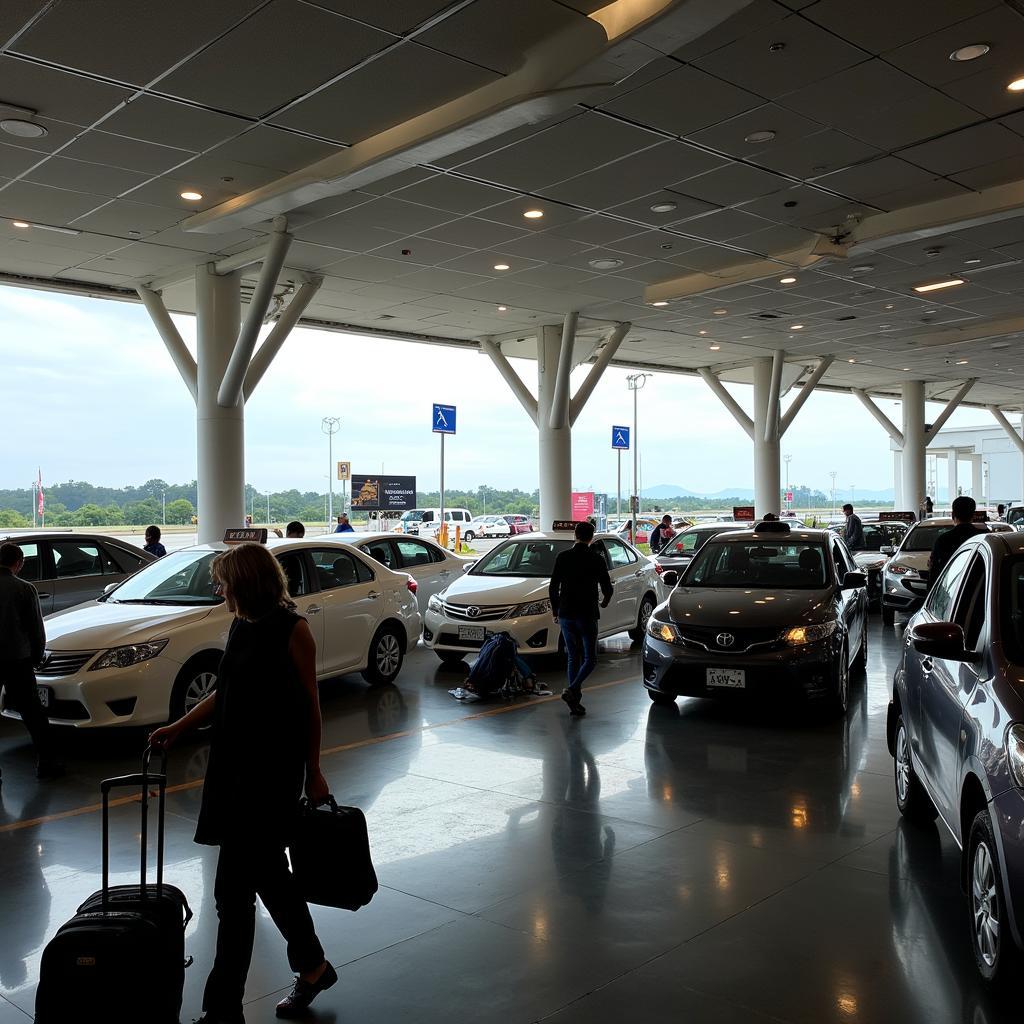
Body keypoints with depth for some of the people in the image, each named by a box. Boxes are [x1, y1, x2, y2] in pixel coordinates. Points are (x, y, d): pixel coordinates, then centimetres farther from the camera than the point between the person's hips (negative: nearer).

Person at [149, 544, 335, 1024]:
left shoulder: (292, 629, -13)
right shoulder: (242, 626, 9)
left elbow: (309, 704, -8)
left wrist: (313, 773, -4)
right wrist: (178, 727, 10)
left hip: (271, 772, -8)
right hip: (234, 764, 8)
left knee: (235, 887, -3)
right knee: (267, 873, 15)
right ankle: (312, 967, 33)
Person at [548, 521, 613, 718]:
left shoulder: (563, 557, 1)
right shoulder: (596, 559, -5)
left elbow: (553, 588, 2)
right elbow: (607, 589, -1)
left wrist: (555, 610, 17)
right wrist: (605, 602, 21)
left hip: (565, 615, 3)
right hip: (587, 615, -3)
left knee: (573, 658, 13)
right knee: (589, 659, 5)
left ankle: (575, 703, 10)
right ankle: (572, 690, -19)